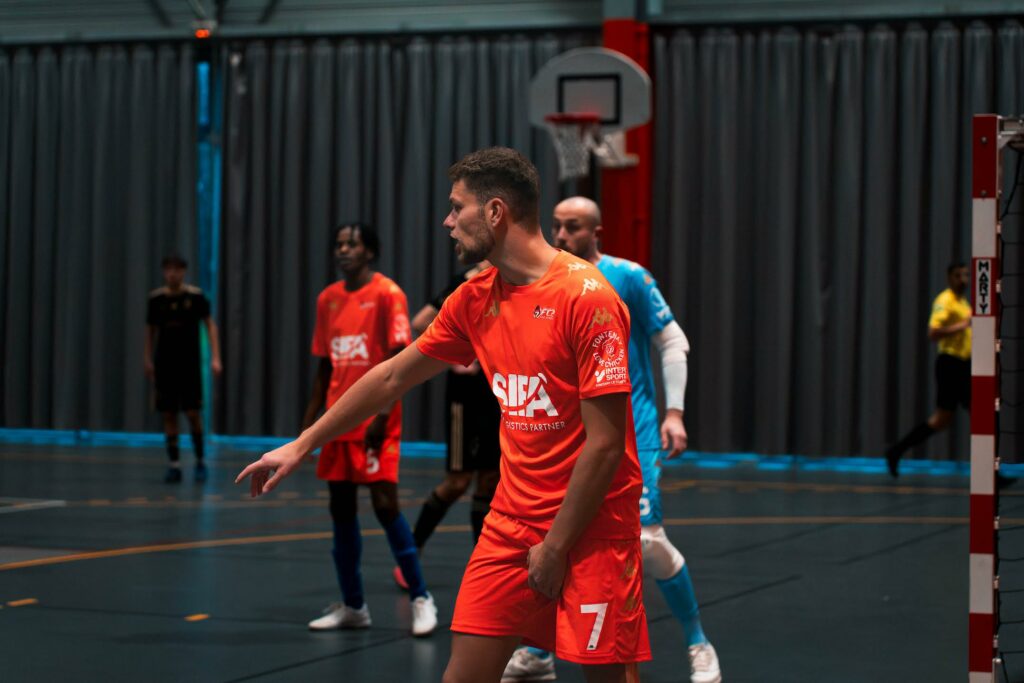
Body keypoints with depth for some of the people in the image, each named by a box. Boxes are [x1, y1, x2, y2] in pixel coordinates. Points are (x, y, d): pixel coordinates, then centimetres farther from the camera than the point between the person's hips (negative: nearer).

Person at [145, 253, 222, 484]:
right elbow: (150, 331, 10)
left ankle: (200, 462, 11)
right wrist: (147, 359, 5)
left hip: (189, 363, -2)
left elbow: (210, 325, -1)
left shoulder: (195, 296, -4)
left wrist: (215, 357, -8)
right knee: (168, 415, 1)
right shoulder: (156, 298, 2)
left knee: (193, 413, -4)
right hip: (164, 364, 2)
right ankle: (174, 465, 6)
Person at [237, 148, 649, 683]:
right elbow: (391, 379, 18)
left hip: (592, 526, -6)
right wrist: (301, 446, 22)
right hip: (512, 520, 6)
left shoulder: (585, 297, -16)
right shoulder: (473, 301, 6)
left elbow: (605, 443, -17)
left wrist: (556, 547, -13)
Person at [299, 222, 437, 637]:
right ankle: (352, 606, 16)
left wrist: (382, 413, -21)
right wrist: (309, 421, 13)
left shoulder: (386, 294, -7)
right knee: (341, 509, 7)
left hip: (375, 421, -6)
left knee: (384, 503, -12)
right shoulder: (328, 299, 11)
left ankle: (420, 598, -2)